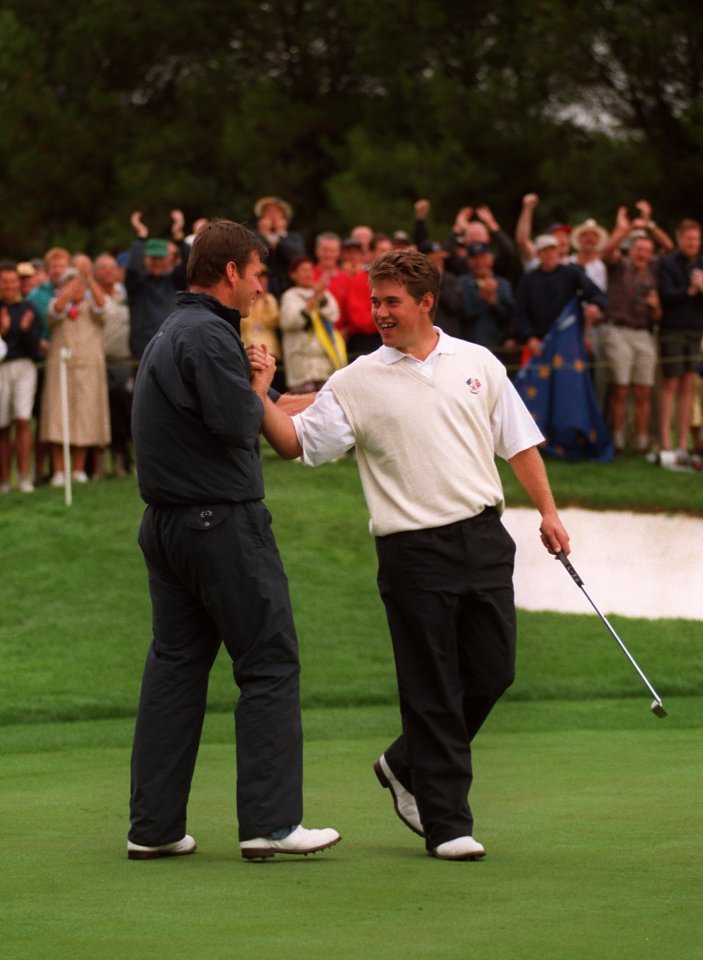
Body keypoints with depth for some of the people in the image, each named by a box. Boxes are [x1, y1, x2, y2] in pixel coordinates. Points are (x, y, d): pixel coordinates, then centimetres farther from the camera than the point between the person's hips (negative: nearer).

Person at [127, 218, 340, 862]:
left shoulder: (168, 335, 18)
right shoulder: (207, 336, -15)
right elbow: (236, 422, -22)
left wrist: (256, 393, 8)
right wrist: (259, 390, -2)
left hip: (166, 521, 10)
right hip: (223, 520, -10)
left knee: (175, 665, 10)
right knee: (270, 664, -4)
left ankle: (154, 827, 10)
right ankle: (271, 823, -6)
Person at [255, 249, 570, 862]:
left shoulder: (478, 364, 9)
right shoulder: (357, 382, 2)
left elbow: (520, 442, 14)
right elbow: (296, 442, 1)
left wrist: (548, 512, 9)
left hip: (484, 536, 3)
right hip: (412, 552, -3)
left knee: (493, 671, 5)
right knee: (433, 691, -2)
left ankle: (406, 766, 27)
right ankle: (446, 822, 6)